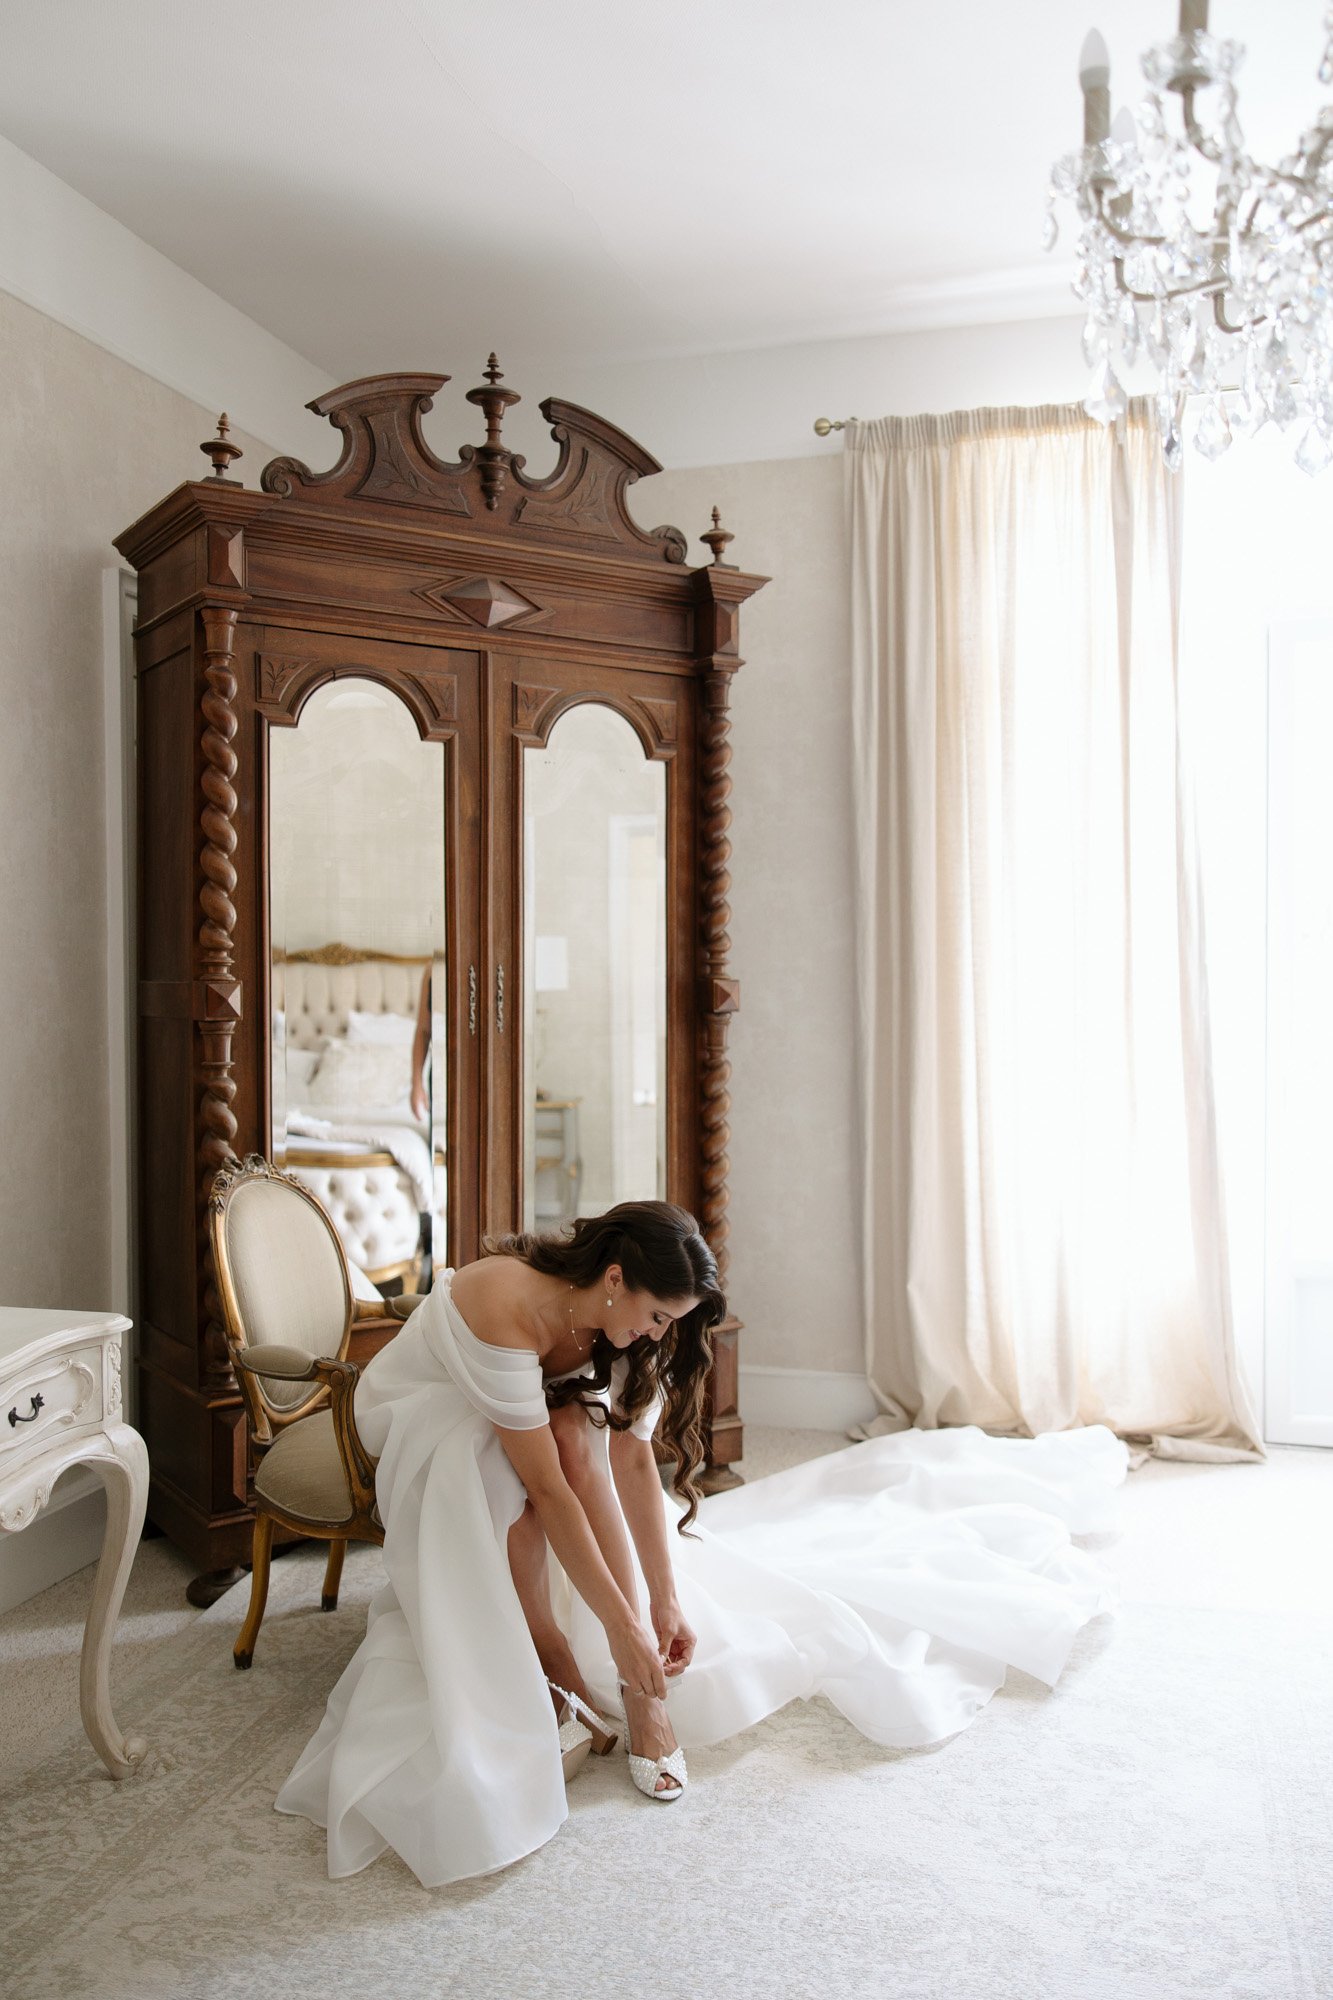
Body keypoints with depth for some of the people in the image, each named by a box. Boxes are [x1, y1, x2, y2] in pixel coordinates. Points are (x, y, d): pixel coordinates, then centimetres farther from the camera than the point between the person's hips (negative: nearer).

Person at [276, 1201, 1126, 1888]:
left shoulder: (622, 1322, -18)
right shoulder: (508, 1307, -40)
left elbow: (635, 1464, -18)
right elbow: (546, 1487, -39)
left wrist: (666, 1604, -22)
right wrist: (621, 1629, -35)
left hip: (507, 1426, 5)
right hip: (410, 1415, -5)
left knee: (581, 1438, -29)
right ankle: (543, 1653, -22)